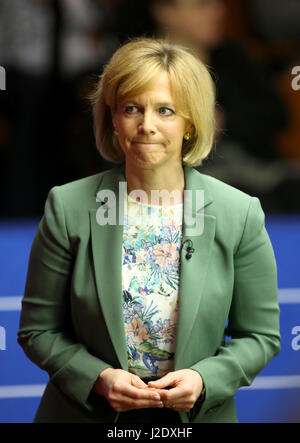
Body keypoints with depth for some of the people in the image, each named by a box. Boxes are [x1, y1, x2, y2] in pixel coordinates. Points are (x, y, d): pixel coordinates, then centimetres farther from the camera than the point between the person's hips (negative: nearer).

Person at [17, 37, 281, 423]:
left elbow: (260, 335, -1)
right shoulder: (68, 208, -9)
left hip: (197, 415, 0)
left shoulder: (240, 215, -8)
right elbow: (38, 330, -4)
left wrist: (203, 379, -18)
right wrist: (98, 378, -19)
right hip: (85, 413, 0)